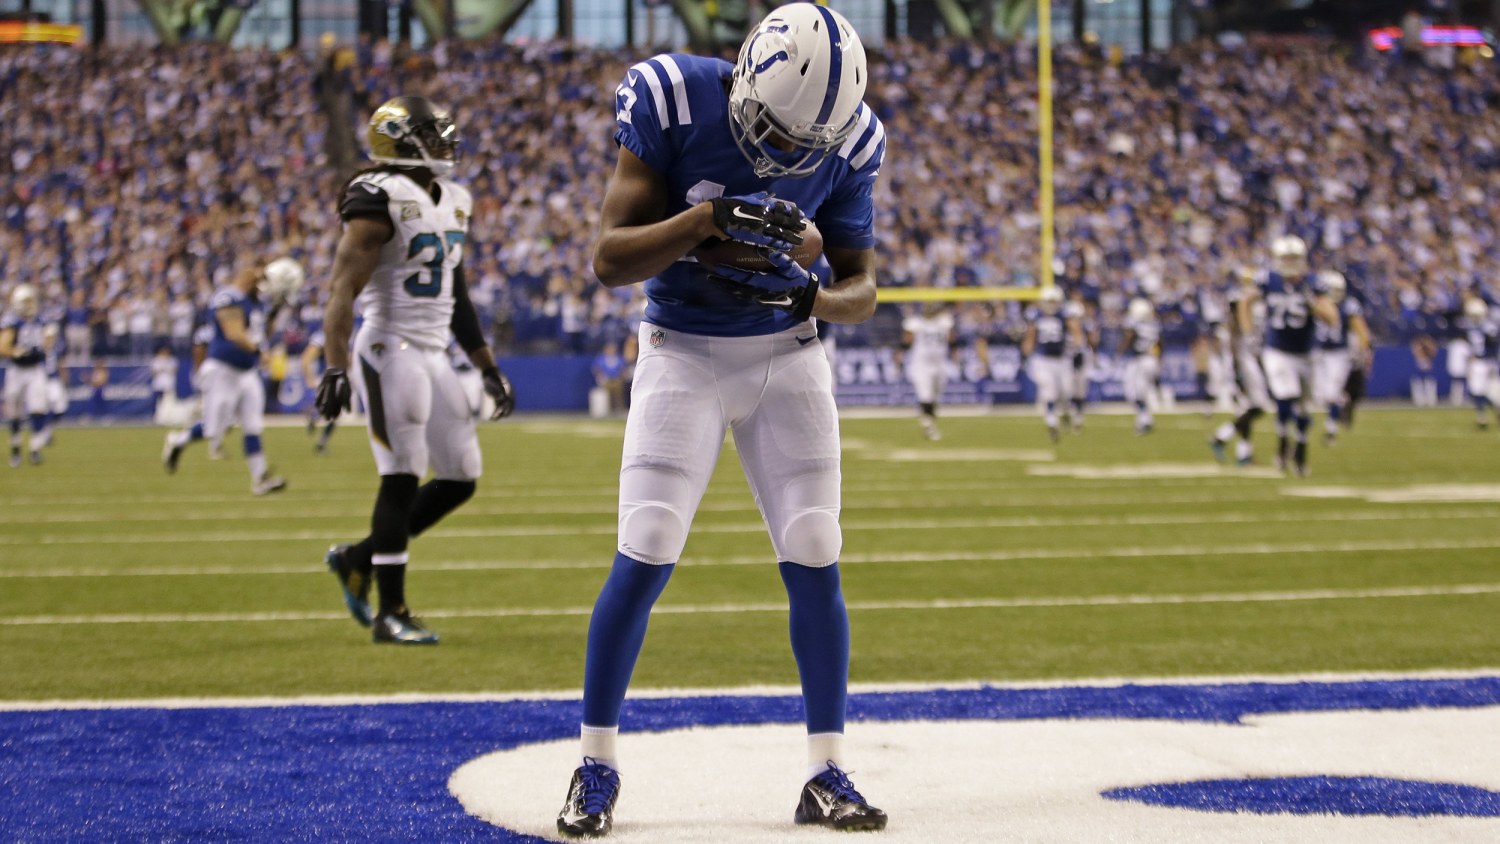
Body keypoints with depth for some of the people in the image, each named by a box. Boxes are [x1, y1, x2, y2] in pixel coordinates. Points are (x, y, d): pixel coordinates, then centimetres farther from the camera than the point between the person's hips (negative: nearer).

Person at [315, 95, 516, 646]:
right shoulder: (381, 201, -12)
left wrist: (488, 370, 20)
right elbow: (343, 291, -17)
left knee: (460, 479, 7)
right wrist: (335, 369, -25)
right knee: (402, 480, -6)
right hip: (392, 350, -8)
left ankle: (358, 559, 20)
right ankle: (391, 613, 1)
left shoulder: (453, 203, 14)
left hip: (435, 355, 8)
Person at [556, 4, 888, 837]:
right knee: (644, 558, -10)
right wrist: (707, 217, -34)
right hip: (684, 354, -2)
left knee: (815, 564, -3)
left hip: (786, 358, 3)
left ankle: (826, 775, 8)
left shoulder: (845, 141, -10)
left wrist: (817, 300, -25)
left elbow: (861, 283, -1)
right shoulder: (671, 102, -18)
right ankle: (596, 767, 4)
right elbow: (610, 255, -18)